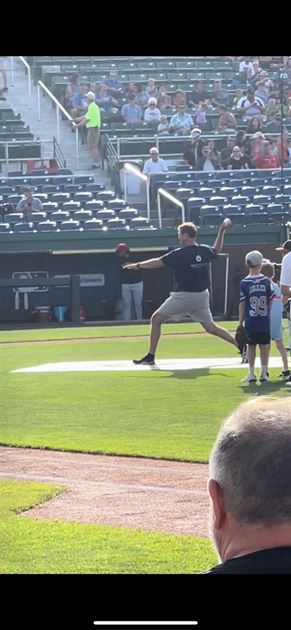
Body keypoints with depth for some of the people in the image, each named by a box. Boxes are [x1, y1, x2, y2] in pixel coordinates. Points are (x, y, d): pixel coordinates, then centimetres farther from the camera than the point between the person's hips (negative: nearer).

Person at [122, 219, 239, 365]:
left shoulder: (179, 254, -13)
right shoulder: (205, 251, 3)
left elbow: (157, 263, -5)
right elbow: (217, 250, 28)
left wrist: (137, 265, 9)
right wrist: (222, 231, 28)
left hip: (183, 297, -6)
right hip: (202, 297, 6)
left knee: (156, 319, 6)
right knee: (210, 327, 13)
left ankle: (150, 357, 4)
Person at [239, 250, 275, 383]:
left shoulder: (244, 283, -6)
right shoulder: (266, 281, -3)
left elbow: (242, 304, -4)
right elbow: (271, 301, 2)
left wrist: (241, 322, 1)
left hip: (250, 321, -1)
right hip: (265, 322, 1)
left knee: (251, 347, 6)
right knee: (264, 346, 9)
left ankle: (251, 374, 7)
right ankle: (264, 373, 11)